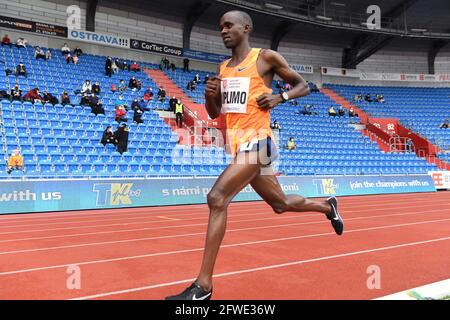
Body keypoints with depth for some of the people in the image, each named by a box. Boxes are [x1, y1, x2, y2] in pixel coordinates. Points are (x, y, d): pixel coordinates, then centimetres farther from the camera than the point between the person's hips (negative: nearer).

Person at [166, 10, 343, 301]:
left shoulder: (267, 57, -1)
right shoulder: (223, 68, 16)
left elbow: (303, 86, 7)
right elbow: (214, 113, 20)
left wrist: (279, 97, -12)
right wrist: (209, 95, -1)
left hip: (257, 142, -8)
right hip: (238, 145, 8)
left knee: (217, 198, -22)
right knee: (281, 204, 19)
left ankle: (203, 286, -15)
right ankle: (327, 206, 48)